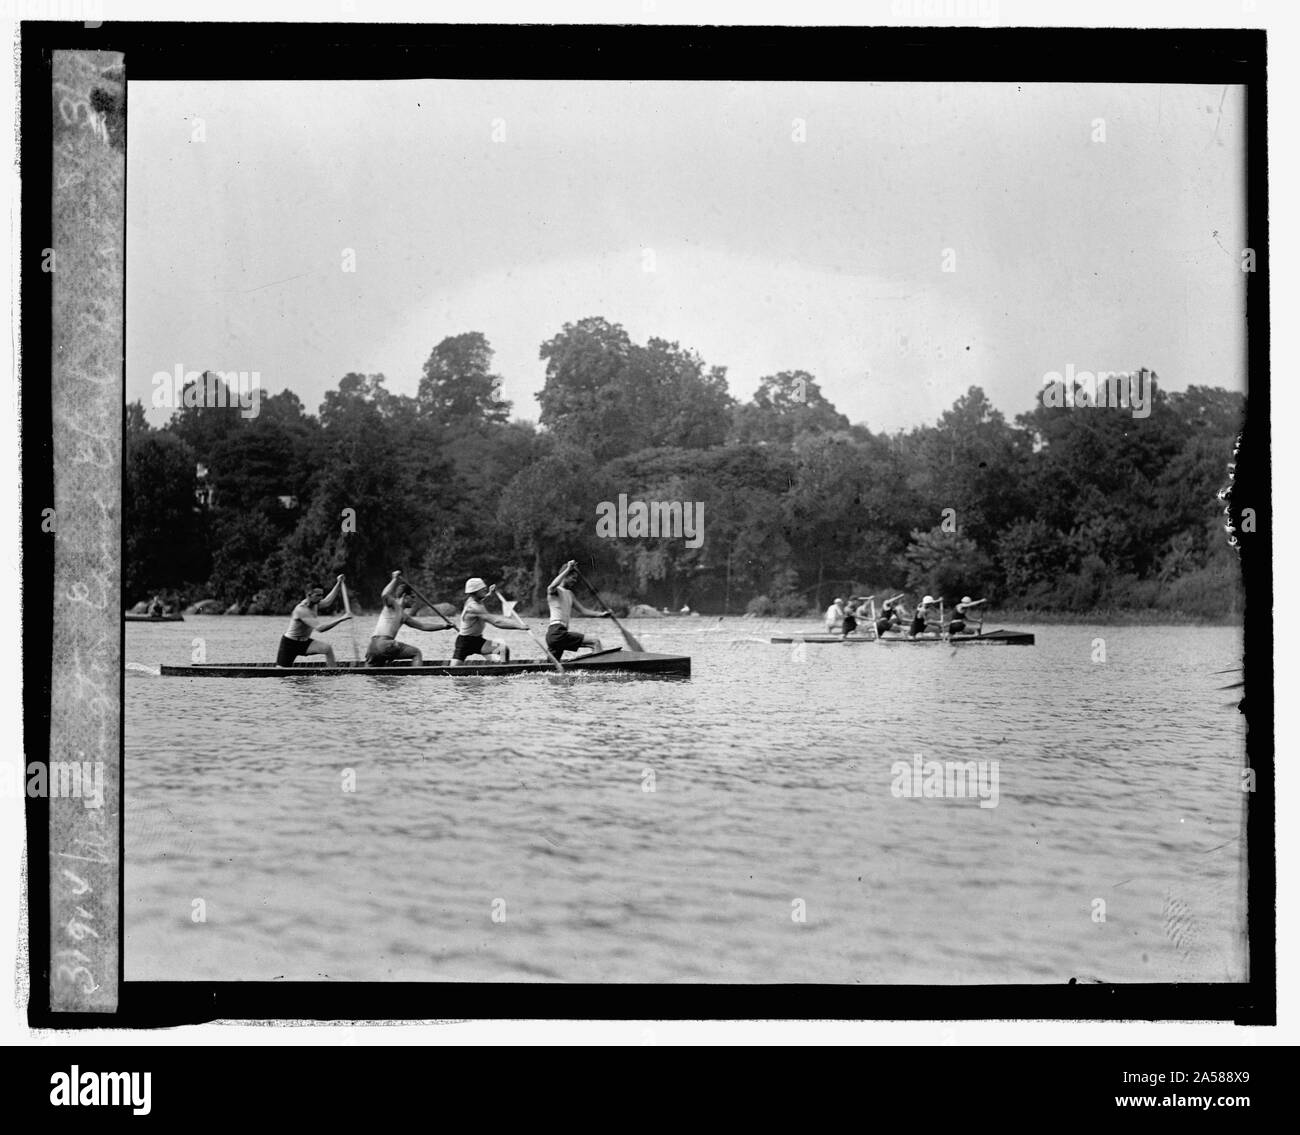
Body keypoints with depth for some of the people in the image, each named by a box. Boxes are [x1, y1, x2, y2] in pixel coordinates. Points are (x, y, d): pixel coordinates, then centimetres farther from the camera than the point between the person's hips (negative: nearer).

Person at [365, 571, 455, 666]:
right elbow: (384, 595, -20)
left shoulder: (403, 616, 27)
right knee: (417, 653, -2)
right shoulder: (392, 604, 3)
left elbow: (422, 626, 30)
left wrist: (443, 626, 28)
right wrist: (395, 580, -13)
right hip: (382, 642, -9)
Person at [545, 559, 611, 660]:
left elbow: (582, 610, 24)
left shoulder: (570, 594, 26)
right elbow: (552, 586, -27)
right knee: (595, 641, -18)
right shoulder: (554, 591, -1)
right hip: (556, 632, -10)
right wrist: (567, 569, -25)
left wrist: (601, 614, 9)